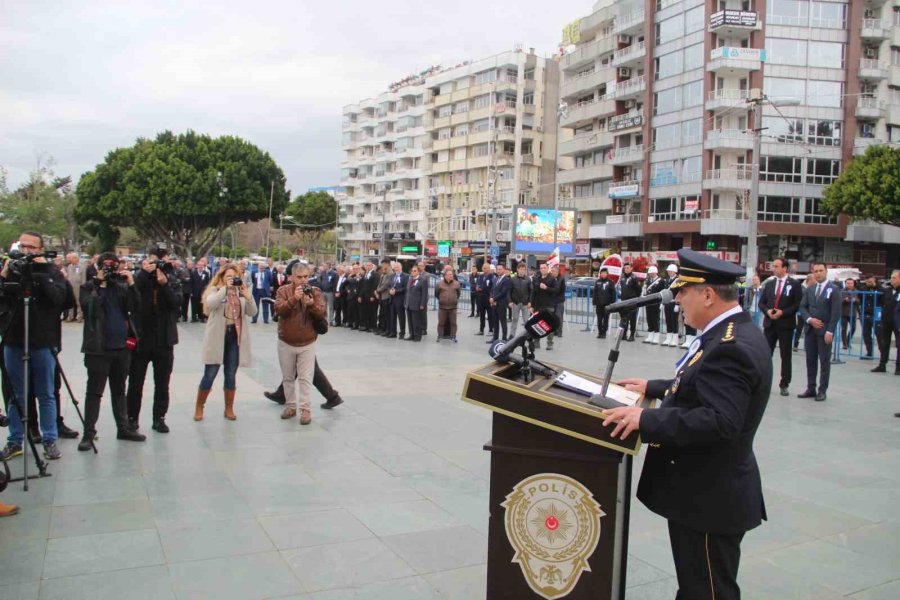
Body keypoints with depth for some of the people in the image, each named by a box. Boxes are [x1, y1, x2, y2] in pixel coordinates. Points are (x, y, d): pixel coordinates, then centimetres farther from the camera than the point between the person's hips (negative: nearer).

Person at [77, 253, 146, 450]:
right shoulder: (89, 287, 1)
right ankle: (88, 433, 2)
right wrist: (100, 285, -15)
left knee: (119, 390, 14)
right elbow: (88, 307, -17)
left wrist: (131, 284, -9)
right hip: (98, 347, -4)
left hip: (122, 346, 4)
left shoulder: (122, 286, 10)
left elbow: (135, 308, -2)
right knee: (94, 391, -2)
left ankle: (123, 428, 22)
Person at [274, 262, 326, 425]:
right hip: (286, 343, 1)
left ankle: (305, 409, 3)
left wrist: (311, 303, -29)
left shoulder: (315, 292, -3)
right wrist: (294, 298, -32)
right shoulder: (284, 290, -4)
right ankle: (290, 406, 26)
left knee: (305, 378, -1)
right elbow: (279, 309, -20)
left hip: (307, 343, -1)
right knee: (288, 377, 13)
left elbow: (322, 313, -12)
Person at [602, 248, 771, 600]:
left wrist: (646, 419, -32)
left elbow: (719, 421, -33)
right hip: (705, 490, 10)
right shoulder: (733, 333, 8)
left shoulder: (731, 347, -25)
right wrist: (654, 387, 21)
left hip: (709, 498, -10)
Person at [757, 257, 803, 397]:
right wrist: (767, 311, -9)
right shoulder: (769, 284, 10)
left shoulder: (794, 285, -3)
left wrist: (782, 312, -16)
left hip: (785, 325, -3)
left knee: (785, 356, 4)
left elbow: (798, 304, -7)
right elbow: (761, 302, 11)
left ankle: (784, 385, 12)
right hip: (769, 324, 3)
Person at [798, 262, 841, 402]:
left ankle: (822, 391, 5)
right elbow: (802, 307, 8)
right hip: (810, 330, 5)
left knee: (824, 361, 0)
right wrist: (810, 319, -10)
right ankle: (811, 389, 15)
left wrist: (830, 331, -15)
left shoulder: (833, 289, -4)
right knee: (810, 360, 8)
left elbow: (836, 312, -9)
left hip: (825, 331, -5)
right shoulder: (809, 289, 12)